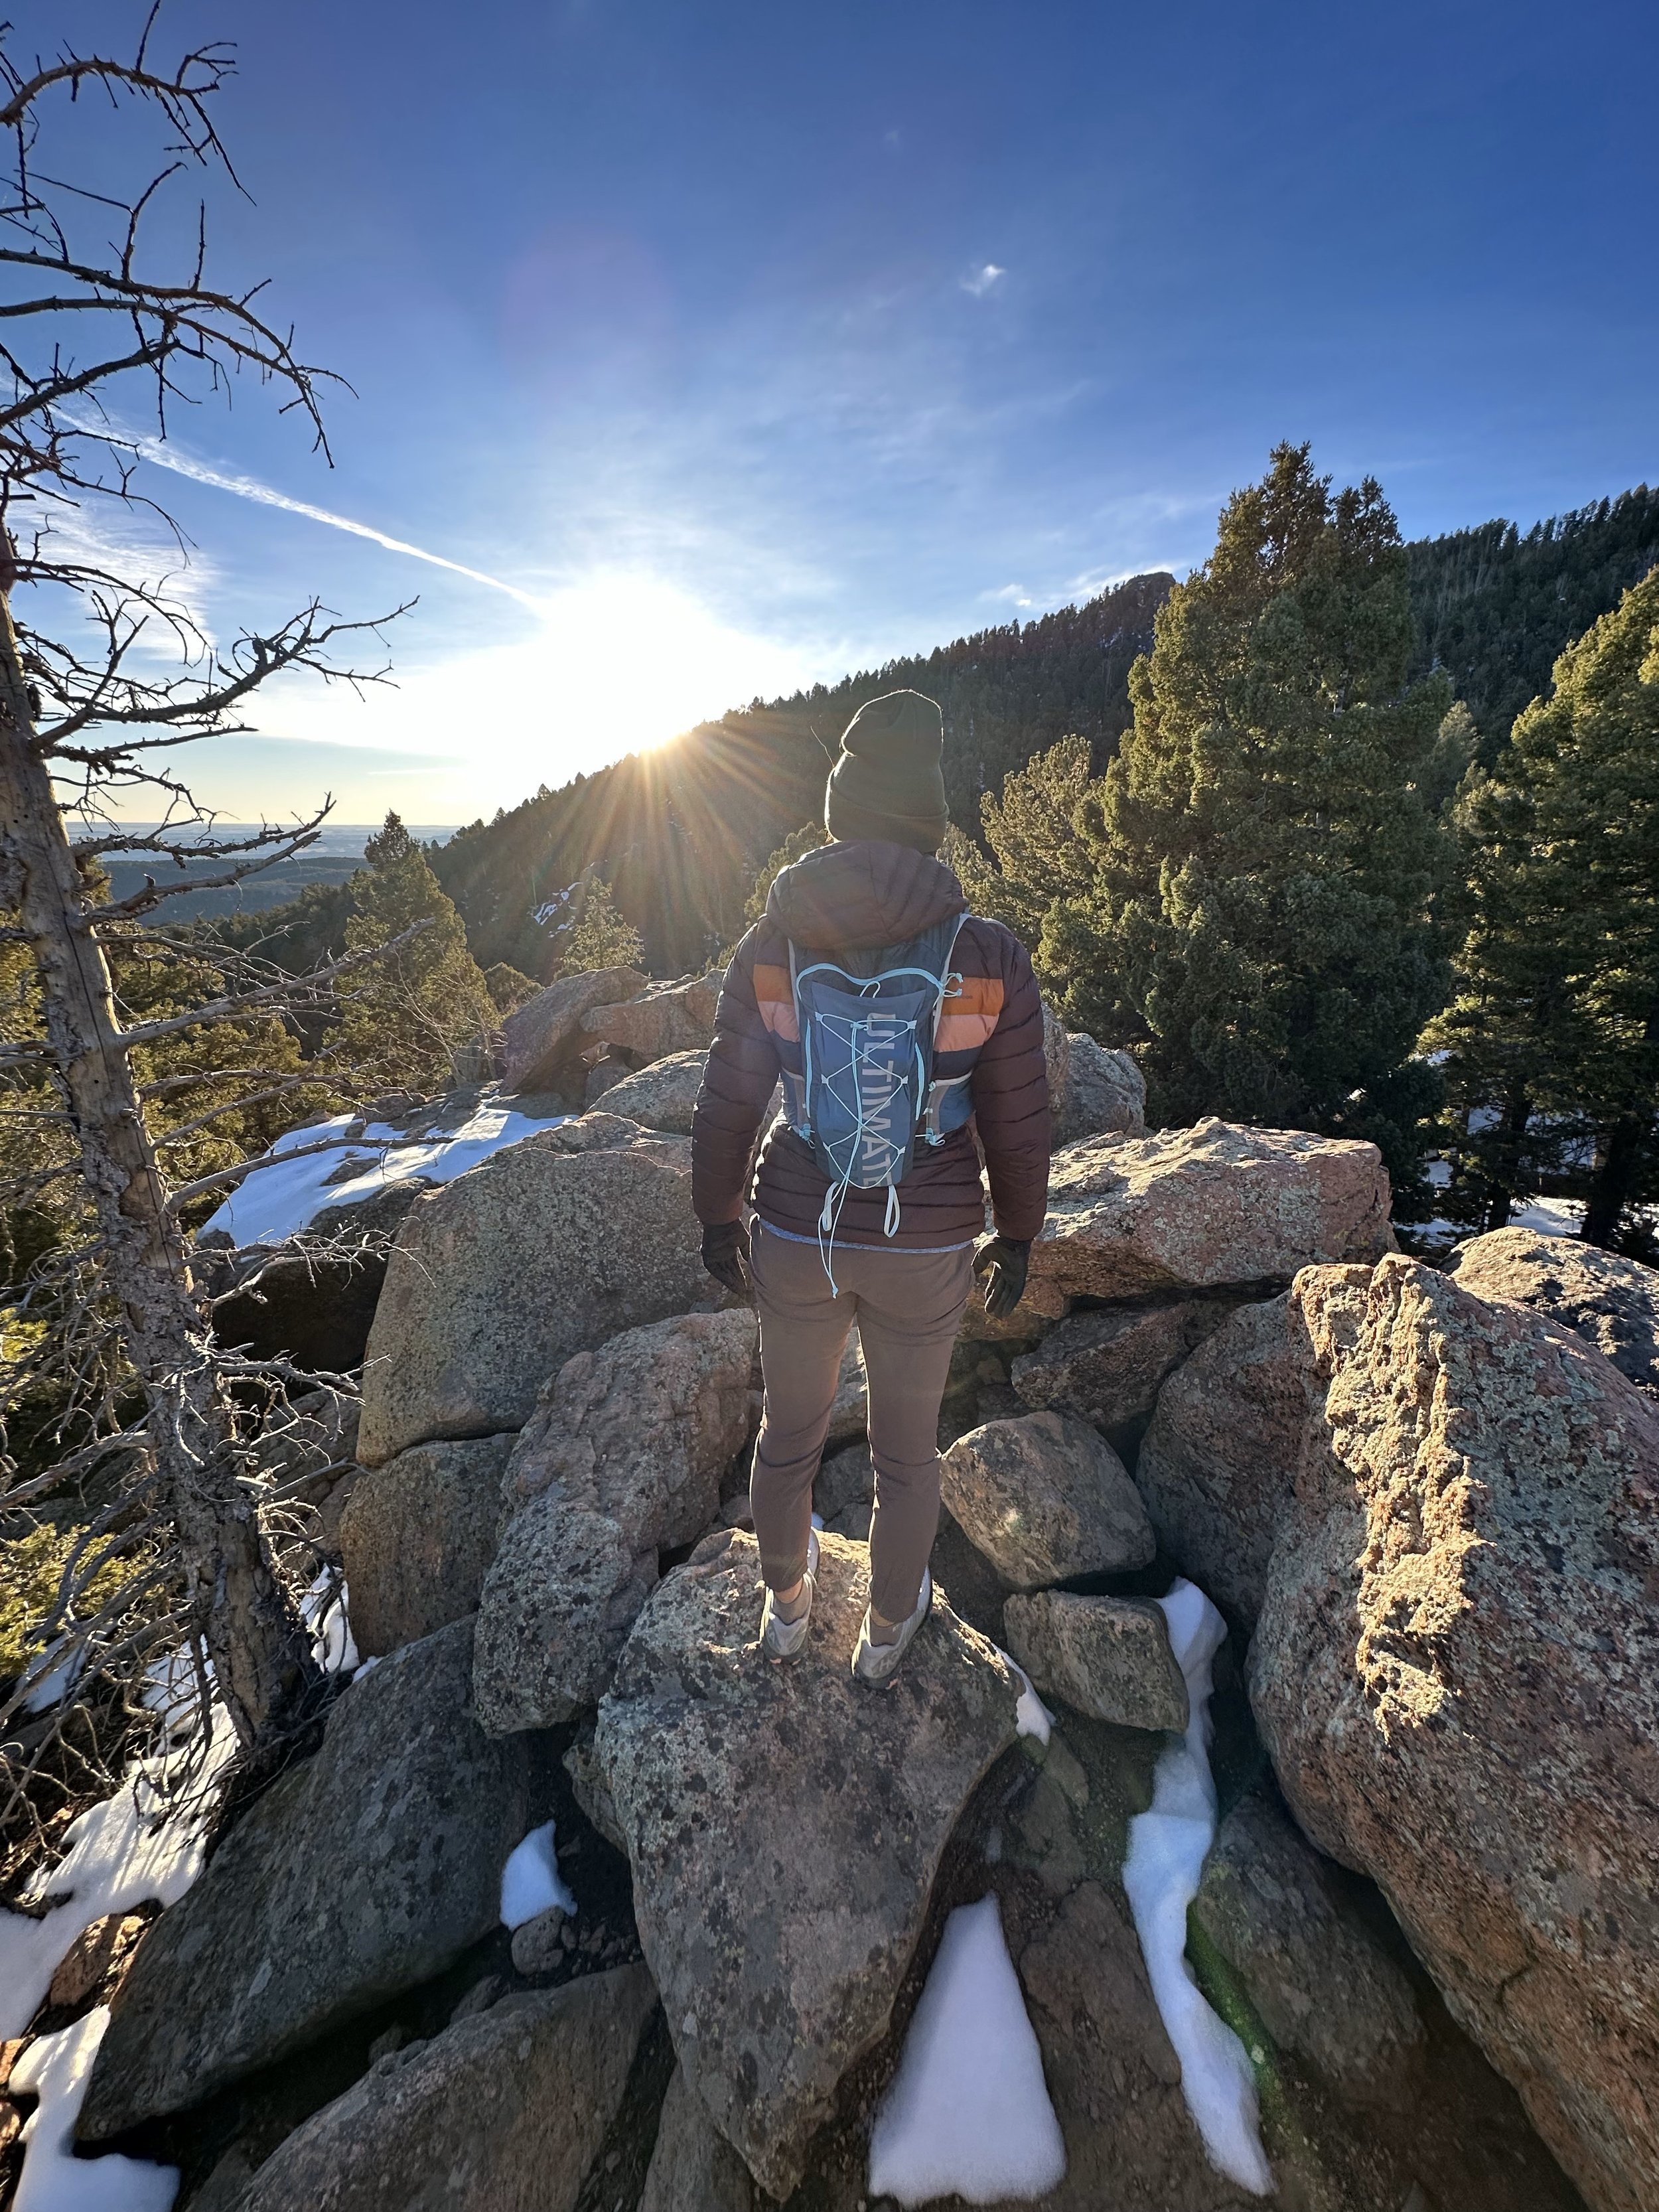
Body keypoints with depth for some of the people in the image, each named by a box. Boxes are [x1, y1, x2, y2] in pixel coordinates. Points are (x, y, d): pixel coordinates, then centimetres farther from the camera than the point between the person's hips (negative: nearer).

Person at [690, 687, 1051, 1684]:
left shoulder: (771, 947, -10)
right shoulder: (991, 956, -14)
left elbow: (726, 1106, -4)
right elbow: (1018, 1121, -7)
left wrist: (719, 1219, 11)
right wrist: (1017, 1237, 9)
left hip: (797, 1237, 1)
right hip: (927, 1247, -1)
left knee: (790, 1427, 26)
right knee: (907, 1445, 23)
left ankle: (788, 1601, 53)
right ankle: (888, 1628, 49)